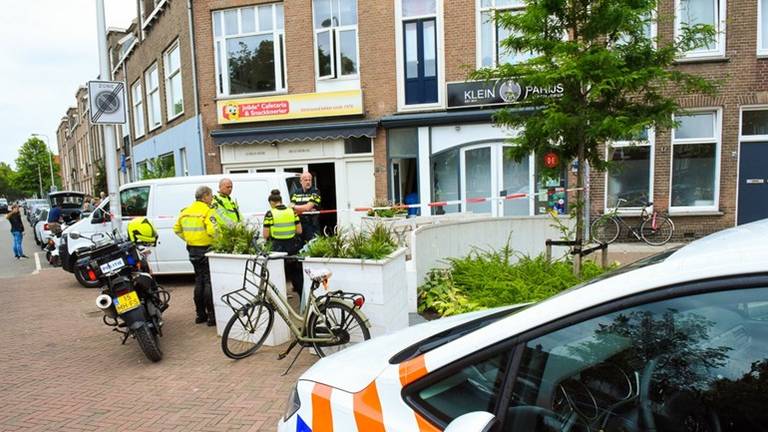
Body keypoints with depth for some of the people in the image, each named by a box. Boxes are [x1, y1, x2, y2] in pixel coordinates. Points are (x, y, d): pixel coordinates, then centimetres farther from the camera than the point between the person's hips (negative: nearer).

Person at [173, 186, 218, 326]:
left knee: (199, 281, 16)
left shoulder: (186, 211, 10)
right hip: (206, 250, -7)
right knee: (209, 282, -2)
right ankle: (212, 315, 1)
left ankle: (200, 314, 23)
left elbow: (177, 229, 14)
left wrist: (188, 239, 15)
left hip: (193, 250, 7)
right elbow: (213, 230, -27)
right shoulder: (208, 211, -15)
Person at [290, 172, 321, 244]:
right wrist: (304, 209, -10)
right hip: (298, 225, 5)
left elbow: (308, 207, -12)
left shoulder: (315, 191, -2)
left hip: (311, 225, -5)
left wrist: (295, 207, -3)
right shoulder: (296, 193, 14)